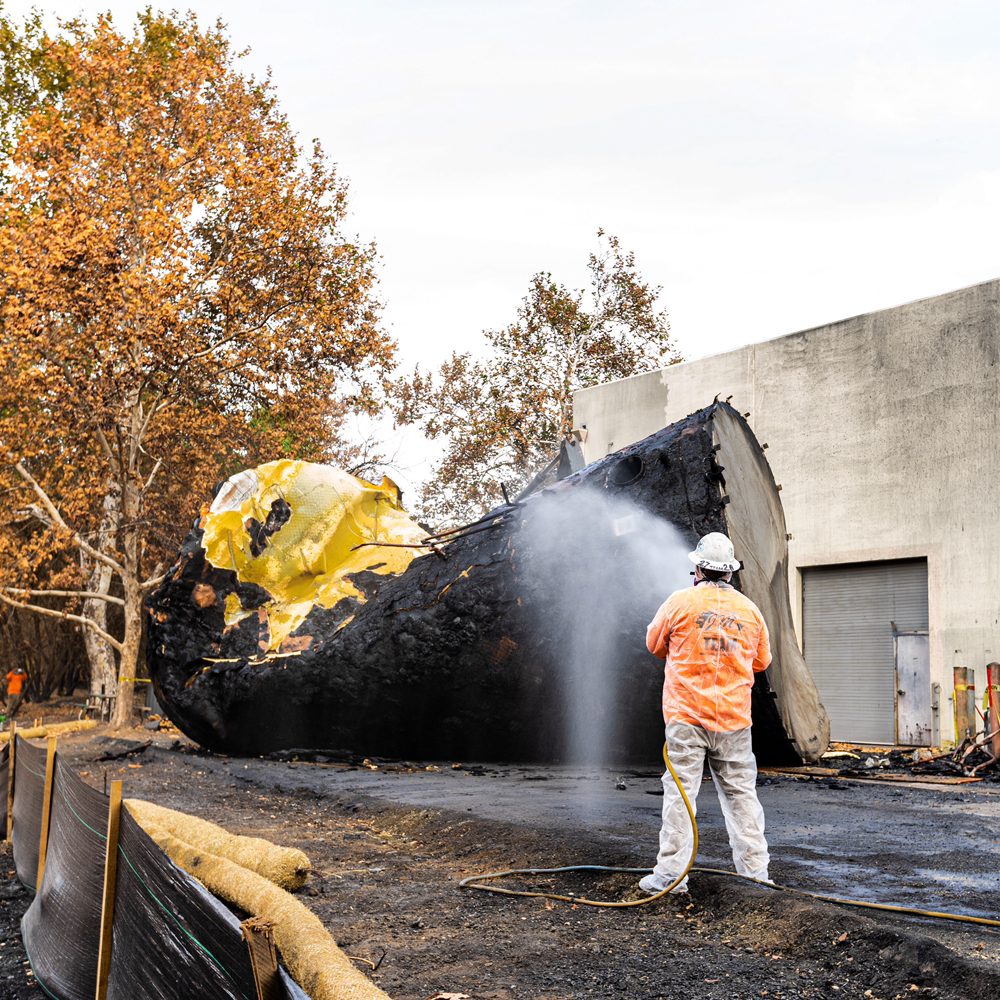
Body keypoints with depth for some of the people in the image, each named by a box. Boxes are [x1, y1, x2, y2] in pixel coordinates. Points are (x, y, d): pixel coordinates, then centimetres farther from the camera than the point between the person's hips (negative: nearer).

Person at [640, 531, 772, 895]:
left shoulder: (680, 602, -5)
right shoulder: (749, 610, 5)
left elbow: (655, 645, 10)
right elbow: (762, 661, 18)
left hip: (686, 716, -3)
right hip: (733, 719, 3)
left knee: (680, 793, 1)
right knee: (741, 794, 9)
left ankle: (671, 873, 2)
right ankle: (755, 872, 13)